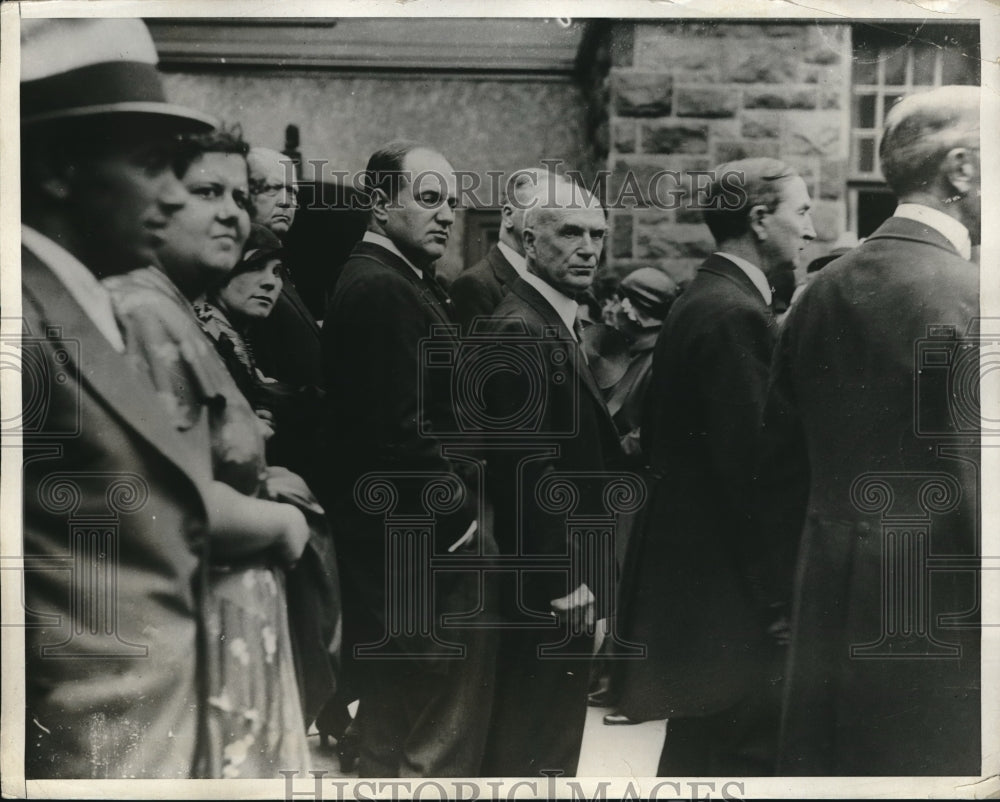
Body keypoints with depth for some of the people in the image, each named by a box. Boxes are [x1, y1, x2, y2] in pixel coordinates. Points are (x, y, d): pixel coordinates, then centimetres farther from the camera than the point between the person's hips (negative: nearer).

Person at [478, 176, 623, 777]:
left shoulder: (562, 321, 13)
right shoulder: (523, 328, -19)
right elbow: (531, 469, -23)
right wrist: (563, 580, -21)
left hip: (565, 572, 10)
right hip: (549, 580, -10)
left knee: (555, 723, 19)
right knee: (532, 744, 1)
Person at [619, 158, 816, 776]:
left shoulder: (698, 302, 13)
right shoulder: (736, 314, -18)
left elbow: (657, 440, 17)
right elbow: (751, 465, -22)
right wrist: (777, 599, -18)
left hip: (688, 579, 11)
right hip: (731, 591, -11)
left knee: (695, 757, 18)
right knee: (751, 752, -3)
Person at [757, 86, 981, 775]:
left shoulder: (821, 292, 6)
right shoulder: (970, 301, -16)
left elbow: (780, 475, 11)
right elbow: (977, 494, -19)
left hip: (827, 624, 7)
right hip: (939, 634, -7)